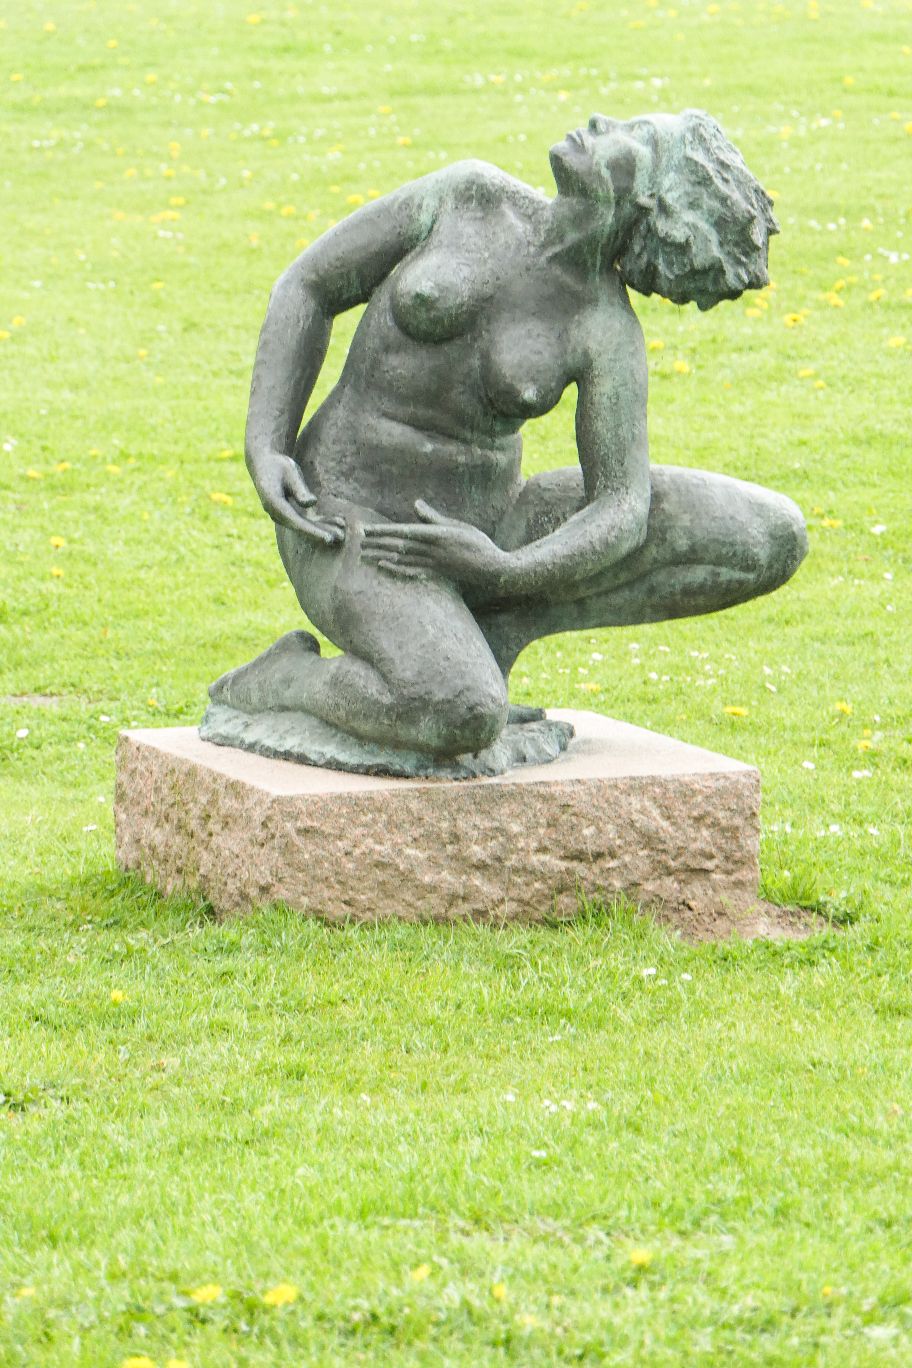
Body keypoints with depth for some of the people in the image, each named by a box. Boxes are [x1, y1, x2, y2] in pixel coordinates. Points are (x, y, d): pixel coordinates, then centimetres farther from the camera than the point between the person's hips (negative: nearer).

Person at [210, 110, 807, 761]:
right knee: (466, 716, -36)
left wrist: (507, 572, -25)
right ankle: (279, 679, -5)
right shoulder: (469, 195, -8)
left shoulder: (608, 330, -8)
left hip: (482, 524, 3)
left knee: (777, 538, -8)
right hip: (352, 526, -3)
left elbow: (623, 510, -8)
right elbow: (309, 288, -1)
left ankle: (502, 621, -1)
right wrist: (264, 453, -11)